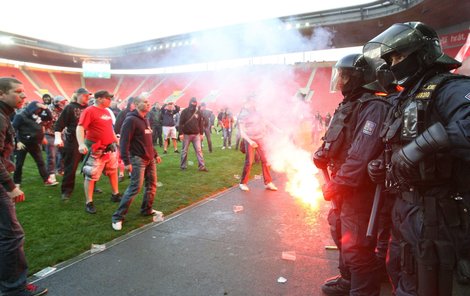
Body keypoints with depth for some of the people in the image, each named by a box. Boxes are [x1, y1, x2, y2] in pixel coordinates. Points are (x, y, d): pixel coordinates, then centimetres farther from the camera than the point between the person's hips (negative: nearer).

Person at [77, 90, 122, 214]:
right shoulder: (89, 111, -14)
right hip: (96, 150, -9)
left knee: (113, 171, 19)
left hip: (109, 148, 9)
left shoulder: (106, 111, 11)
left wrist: (116, 140, 27)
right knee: (91, 176, -2)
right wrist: (81, 144, -35)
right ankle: (89, 203, 9)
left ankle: (115, 195, 36)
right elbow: (80, 127, -22)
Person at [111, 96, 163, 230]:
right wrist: (126, 161, -23)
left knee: (152, 185, 11)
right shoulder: (131, 120, -14)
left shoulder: (145, 119, 14)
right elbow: (124, 142, -19)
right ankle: (118, 216, 0)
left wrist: (155, 154, 21)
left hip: (150, 158, 9)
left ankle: (147, 209, 28)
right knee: (135, 187, -9)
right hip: (138, 159, -9)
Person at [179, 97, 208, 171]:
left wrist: (201, 133, 8)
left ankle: (202, 166, 0)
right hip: (186, 135, -2)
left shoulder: (198, 112, 7)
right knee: (184, 151, 6)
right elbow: (181, 123, -6)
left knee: (199, 150, -1)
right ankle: (183, 166, 16)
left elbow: (201, 123, 11)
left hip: (196, 135, 3)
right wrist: (181, 133, -12)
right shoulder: (185, 112, -3)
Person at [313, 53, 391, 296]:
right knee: (342, 237, 23)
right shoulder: (347, 106, 13)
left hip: (359, 190, -10)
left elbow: (360, 156, -28)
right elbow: (333, 144, 16)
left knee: (357, 247, -2)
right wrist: (320, 157, -1)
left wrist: (336, 184, -25)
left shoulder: (373, 107, -19)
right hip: (343, 187, 10)